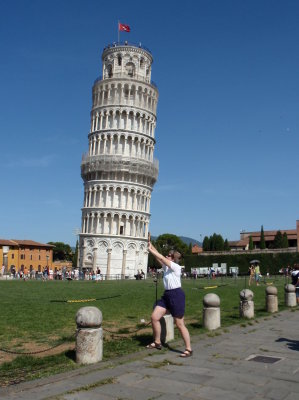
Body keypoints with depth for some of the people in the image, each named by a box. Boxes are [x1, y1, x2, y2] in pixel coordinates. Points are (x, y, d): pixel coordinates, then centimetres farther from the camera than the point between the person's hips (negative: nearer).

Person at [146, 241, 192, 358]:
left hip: (176, 295, -9)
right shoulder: (166, 266, 10)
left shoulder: (176, 267, -13)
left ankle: (188, 349, 8)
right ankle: (157, 342, 20)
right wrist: (151, 245, -4)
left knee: (180, 324, -3)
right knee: (154, 317, 4)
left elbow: (161, 258, -17)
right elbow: (158, 257, 4)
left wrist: (150, 250, -12)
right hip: (167, 295, 9)